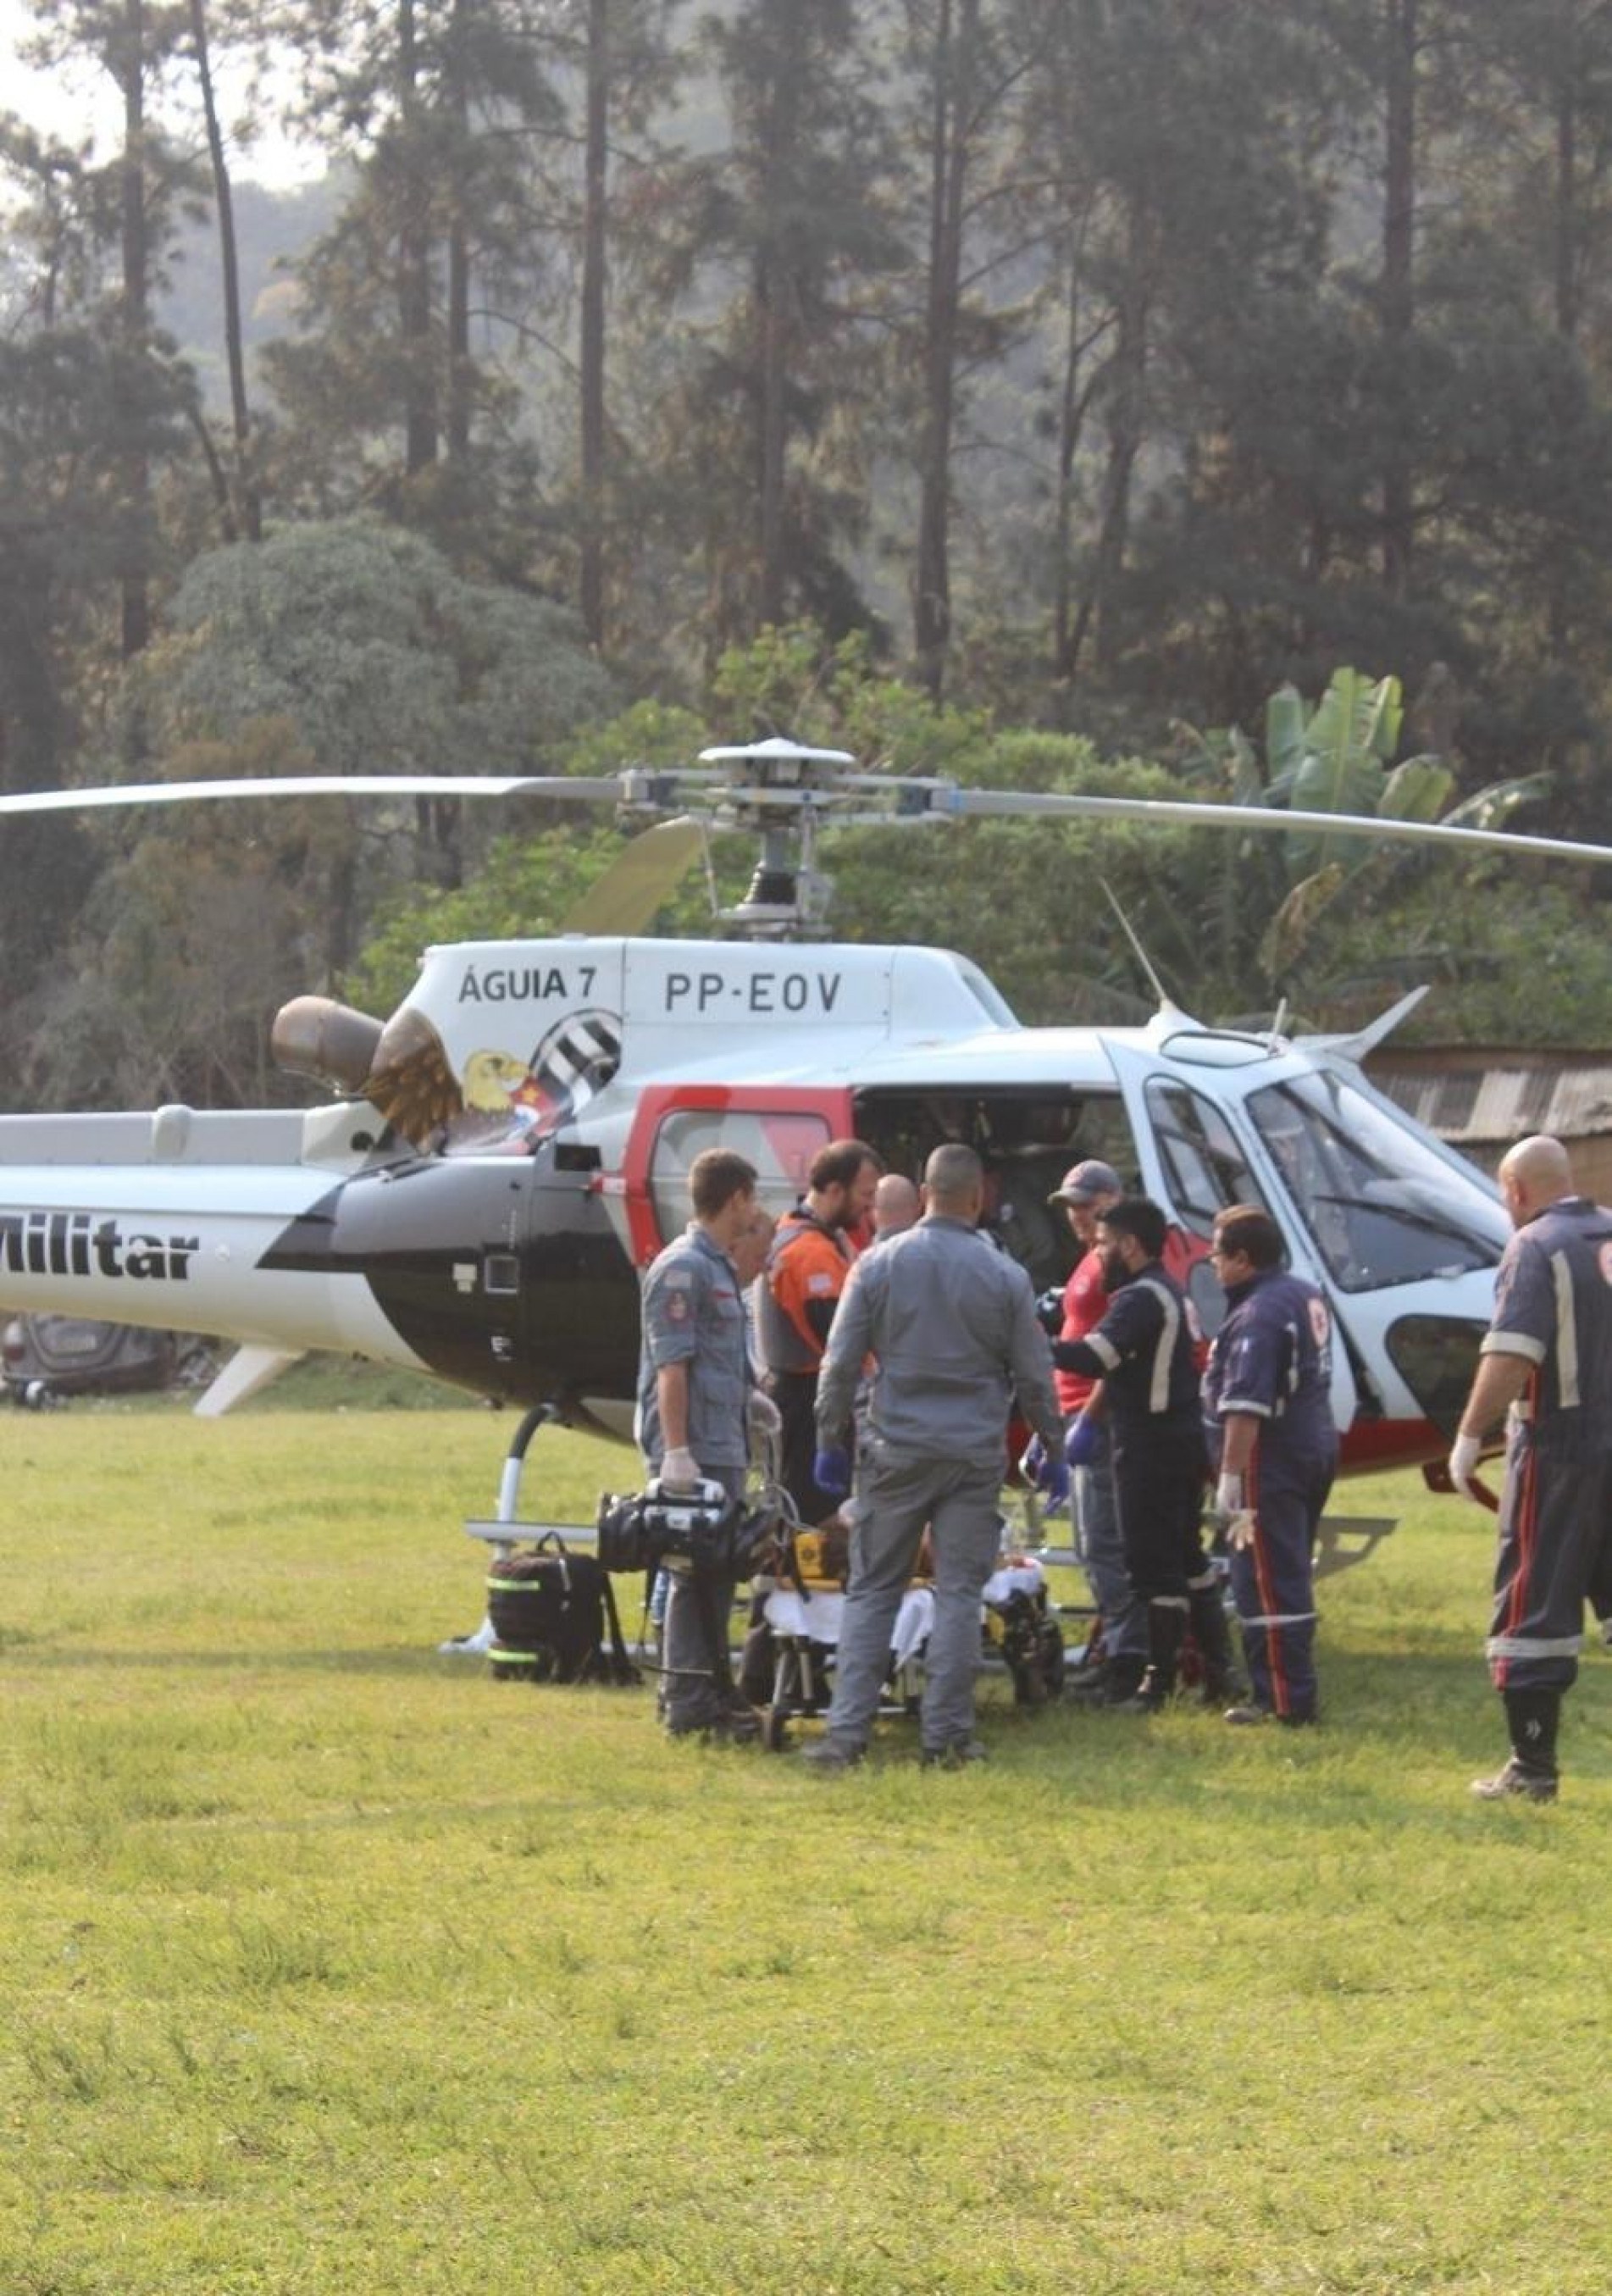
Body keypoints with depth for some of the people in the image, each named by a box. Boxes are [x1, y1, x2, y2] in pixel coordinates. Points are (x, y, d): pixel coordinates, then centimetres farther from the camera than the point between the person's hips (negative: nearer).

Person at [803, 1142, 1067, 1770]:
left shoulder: (878, 1265, -1)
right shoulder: (1006, 1278, -2)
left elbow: (840, 1363, 1)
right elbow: (1034, 1377, 4)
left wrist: (831, 1441, 12)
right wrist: (1054, 1451, 16)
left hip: (896, 1452, 0)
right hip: (975, 1454, 0)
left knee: (871, 1593, 6)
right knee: (958, 1595, 4)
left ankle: (847, 1730, -1)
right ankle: (946, 1732, 3)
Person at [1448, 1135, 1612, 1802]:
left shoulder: (1535, 1247, -10)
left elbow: (1511, 1356, -21)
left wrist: (1470, 1436, -17)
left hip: (1557, 1449, -6)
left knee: (1534, 1612, 0)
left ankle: (1533, 1768, 0)